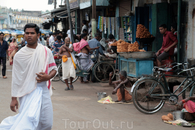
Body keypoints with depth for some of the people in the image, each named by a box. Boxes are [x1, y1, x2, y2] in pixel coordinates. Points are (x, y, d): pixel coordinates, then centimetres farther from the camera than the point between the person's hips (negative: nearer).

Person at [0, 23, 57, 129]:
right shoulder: (19, 55, -1)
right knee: (28, 121, -13)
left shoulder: (46, 51, 3)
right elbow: (16, 78, 0)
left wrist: (48, 77, -12)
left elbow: (54, 69, 11)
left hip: (43, 90, 3)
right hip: (27, 93, -2)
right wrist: (14, 98, -1)